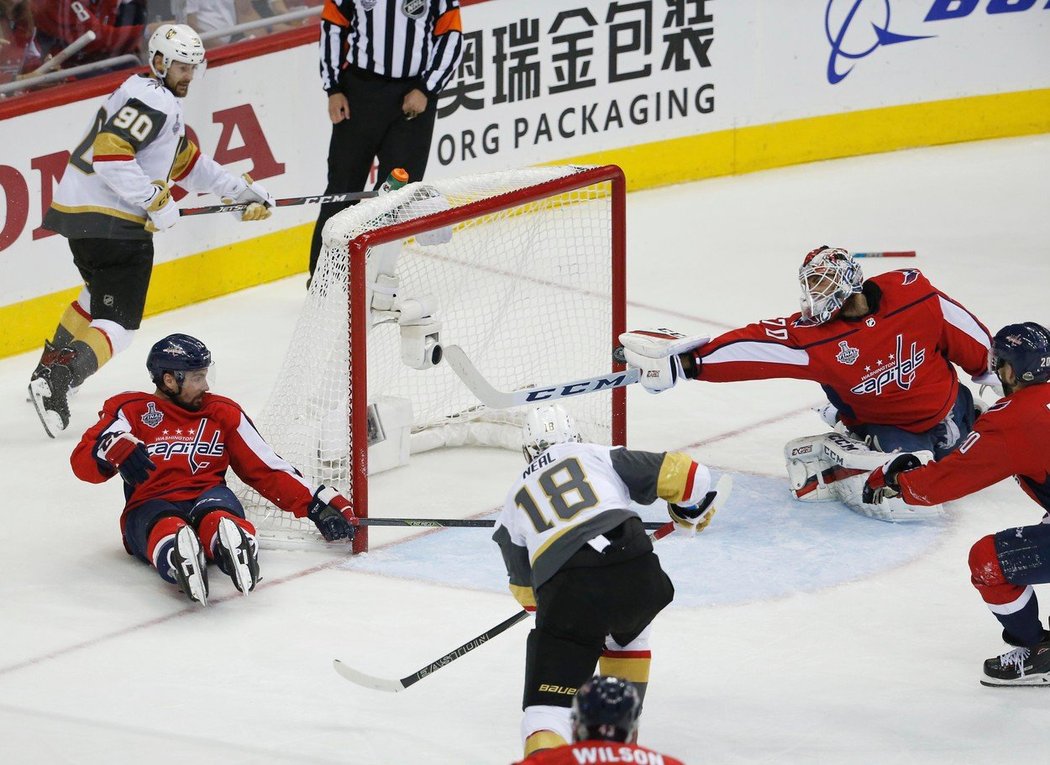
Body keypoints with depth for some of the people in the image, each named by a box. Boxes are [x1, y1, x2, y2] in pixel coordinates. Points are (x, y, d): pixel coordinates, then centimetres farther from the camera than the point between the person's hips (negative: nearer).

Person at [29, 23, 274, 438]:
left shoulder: (165, 102, 20)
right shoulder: (152, 100, -14)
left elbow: (188, 163, 27)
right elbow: (109, 153, -25)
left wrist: (243, 190, 25)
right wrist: (155, 200, -23)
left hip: (78, 212, 11)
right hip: (110, 219, -11)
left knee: (103, 293, 33)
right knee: (119, 324, -13)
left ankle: (49, 368, 38)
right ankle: (58, 380, -29)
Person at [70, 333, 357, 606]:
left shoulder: (223, 413, 23)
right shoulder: (132, 411, 14)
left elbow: (267, 469, 20)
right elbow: (83, 461, 2)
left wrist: (318, 504, 9)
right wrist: (116, 451, -22)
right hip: (151, 506, -2)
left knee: (216, 516, -38)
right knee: (166, 526, -41)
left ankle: (234, 544, -71)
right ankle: (179, 559, -73)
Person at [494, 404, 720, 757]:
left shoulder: (514, 502, 29)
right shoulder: (599, 455, 24)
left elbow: (526, 592, 34)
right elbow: (678, 472, 16)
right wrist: (692, 511, 37)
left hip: (565, 592, -1)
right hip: (634, 568, 1)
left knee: (548, 700, -2)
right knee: (628, 631, 35)